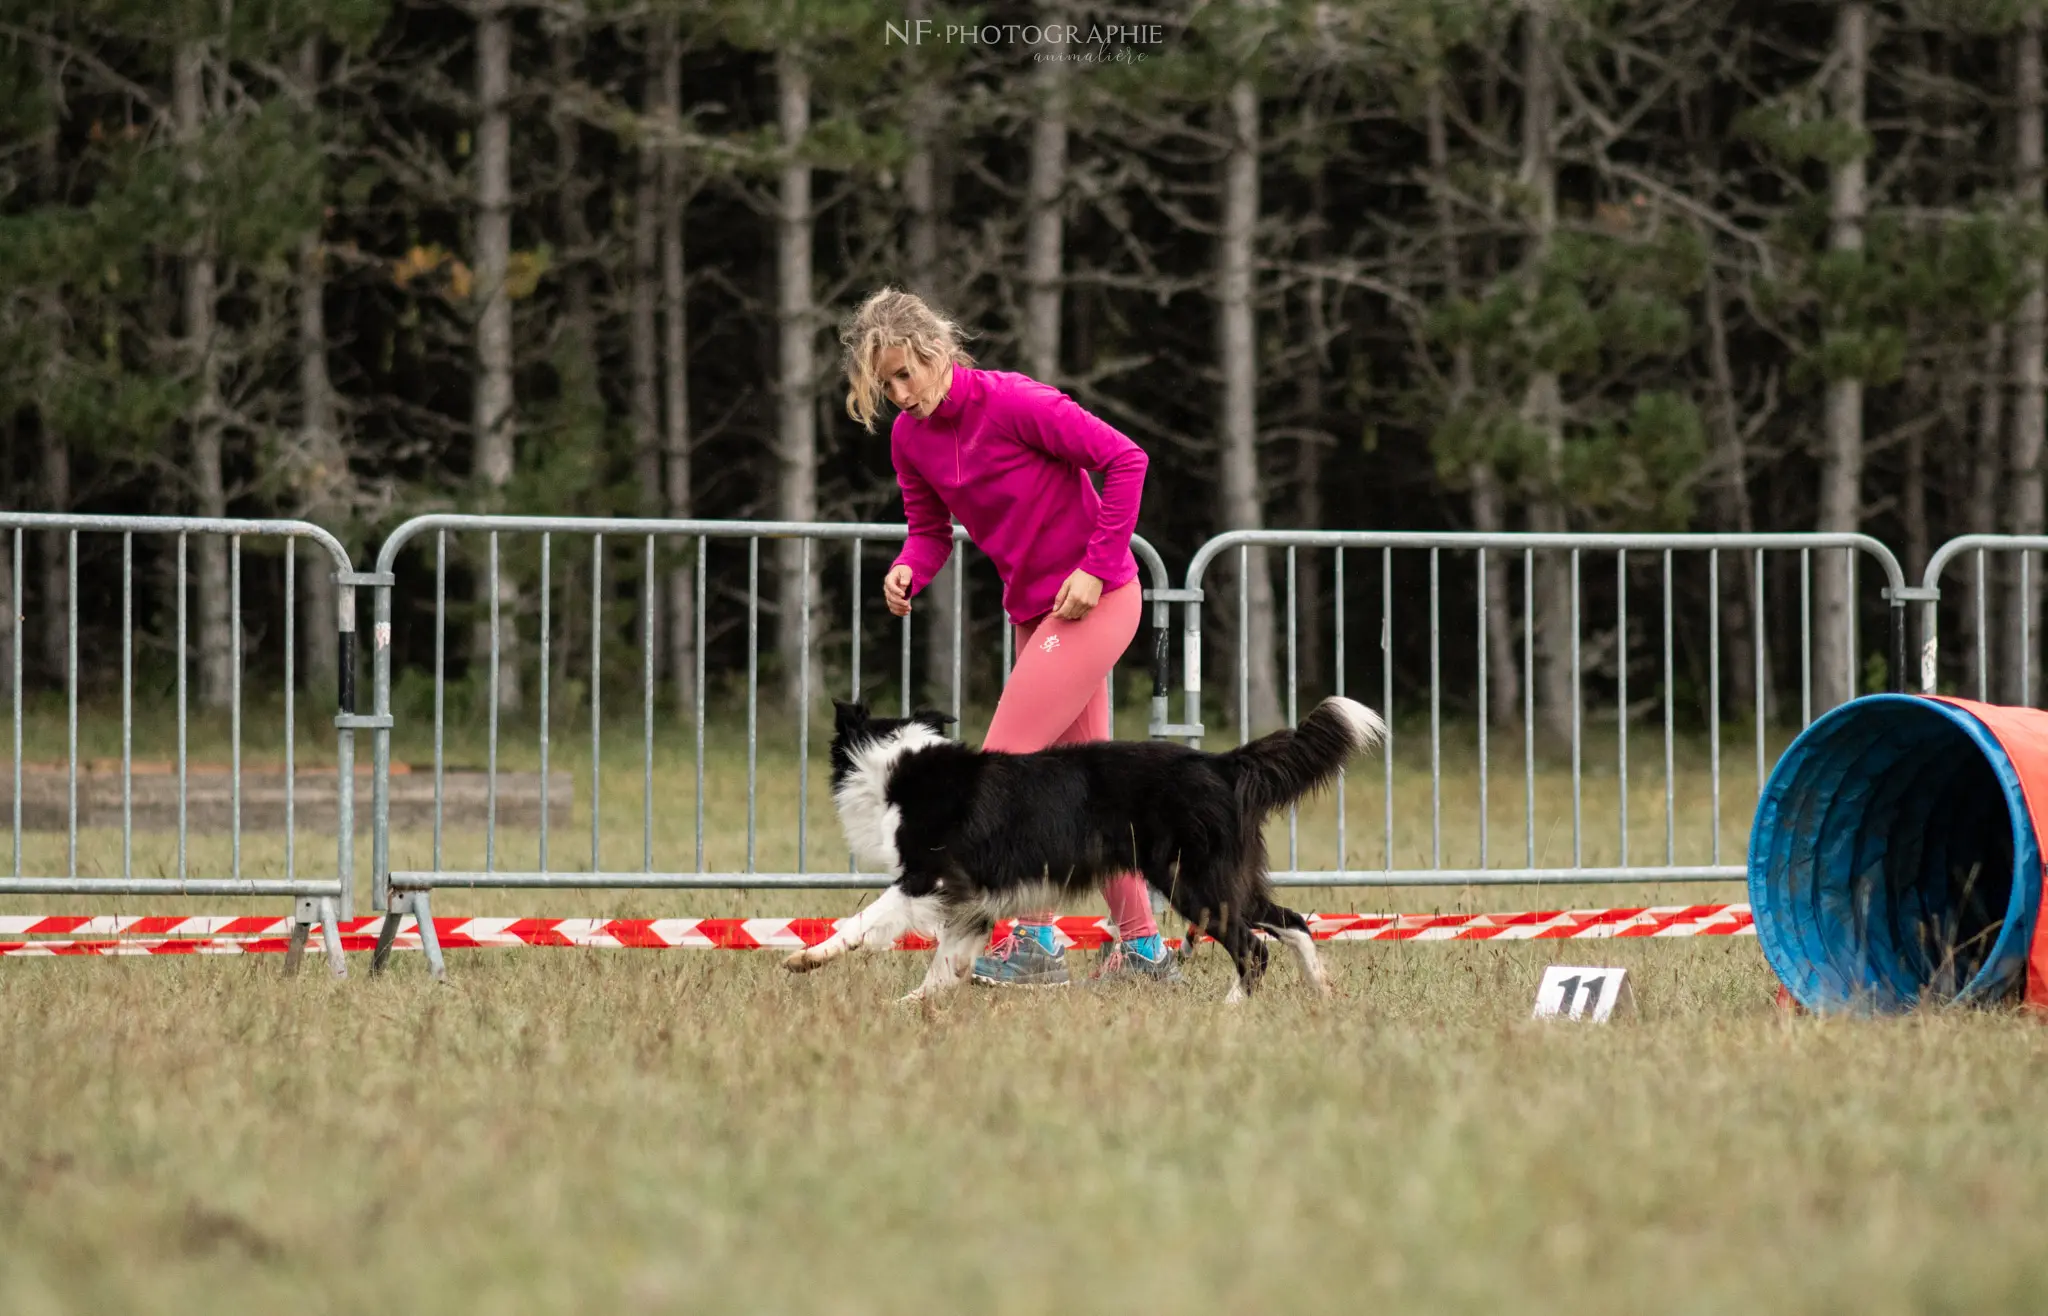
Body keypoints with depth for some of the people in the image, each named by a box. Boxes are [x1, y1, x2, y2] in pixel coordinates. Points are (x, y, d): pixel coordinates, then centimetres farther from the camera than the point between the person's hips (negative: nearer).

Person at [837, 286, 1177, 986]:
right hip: (1037, 612, 9)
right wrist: (907, 570, -11)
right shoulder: (908, 437, 2)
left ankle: (1036, 944, -11)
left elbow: (1124, 459, -18)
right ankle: (1142, 948, 21)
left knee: (1005, 759, -15)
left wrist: (1097, 566, -19)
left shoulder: (1014, 402, -20)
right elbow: (930, 528, 12)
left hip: (1095, 599, -9)